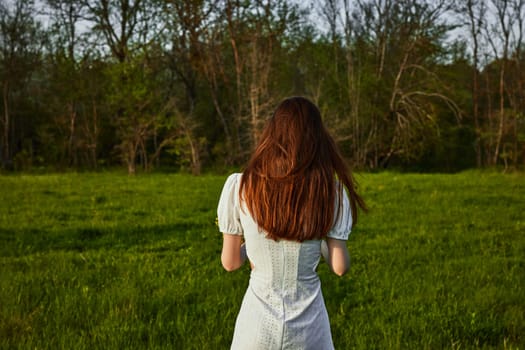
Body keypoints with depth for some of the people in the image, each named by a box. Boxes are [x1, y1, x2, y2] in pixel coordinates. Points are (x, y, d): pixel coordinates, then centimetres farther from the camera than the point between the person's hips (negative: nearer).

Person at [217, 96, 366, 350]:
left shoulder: (239, 187, -9)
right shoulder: (330, 191, -8)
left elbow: (230, 262, -2)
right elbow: (340, 267, -6)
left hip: (258, 323, 0)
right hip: (308, 326, 1)